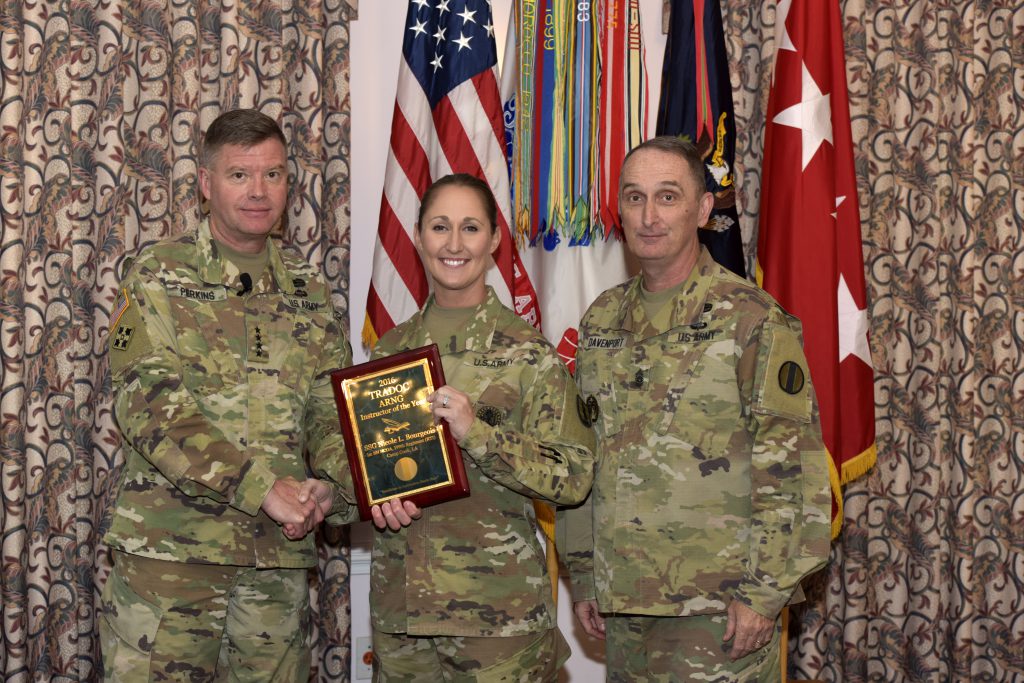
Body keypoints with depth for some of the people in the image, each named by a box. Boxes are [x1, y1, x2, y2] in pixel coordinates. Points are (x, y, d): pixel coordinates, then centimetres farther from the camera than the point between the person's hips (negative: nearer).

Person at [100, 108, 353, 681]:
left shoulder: (308, 289, 12)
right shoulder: (159, 277, -1)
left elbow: (331, 409, 10)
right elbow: (149, 408, -12)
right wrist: (262, 487, -20)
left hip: (282, 549, 4)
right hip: (170, 546, -4)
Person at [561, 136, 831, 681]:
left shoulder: (751, 319, -7)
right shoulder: (601, 321, 10)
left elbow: (790, 469, -10)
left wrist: (763, 592, -14)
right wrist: (583, 577, 13)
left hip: (719, 605, -5)